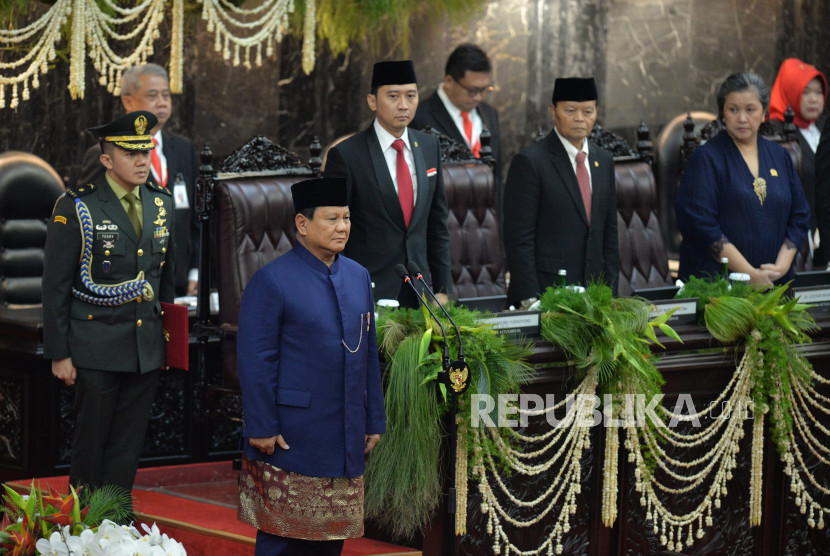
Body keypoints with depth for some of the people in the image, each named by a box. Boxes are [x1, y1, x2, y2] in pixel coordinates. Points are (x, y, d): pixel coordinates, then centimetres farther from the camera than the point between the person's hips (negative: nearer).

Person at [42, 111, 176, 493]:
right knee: (91, 442, 4)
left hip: (147, 348, 5)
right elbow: (56, 286, -7)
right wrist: (58, 354, -8)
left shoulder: (161, 204, 8)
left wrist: (168, 338, 17)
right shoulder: (76, 208, -9)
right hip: (97, 350, -5)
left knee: (128, 444, 9)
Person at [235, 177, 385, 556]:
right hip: (290, 437, -6)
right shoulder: (271, 281, -9)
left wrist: (374, 421, 13)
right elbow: (255, 361, -11)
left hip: (345, 440, 6)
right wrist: (261, 428, -14)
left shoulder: (358, 277, 11)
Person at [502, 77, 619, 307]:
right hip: (544, 294, -6)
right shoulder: (529, 162, -7)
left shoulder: (604, 161, 14)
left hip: (594, 294, 6)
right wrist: (530, 300, -15)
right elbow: (518, 239, -10)